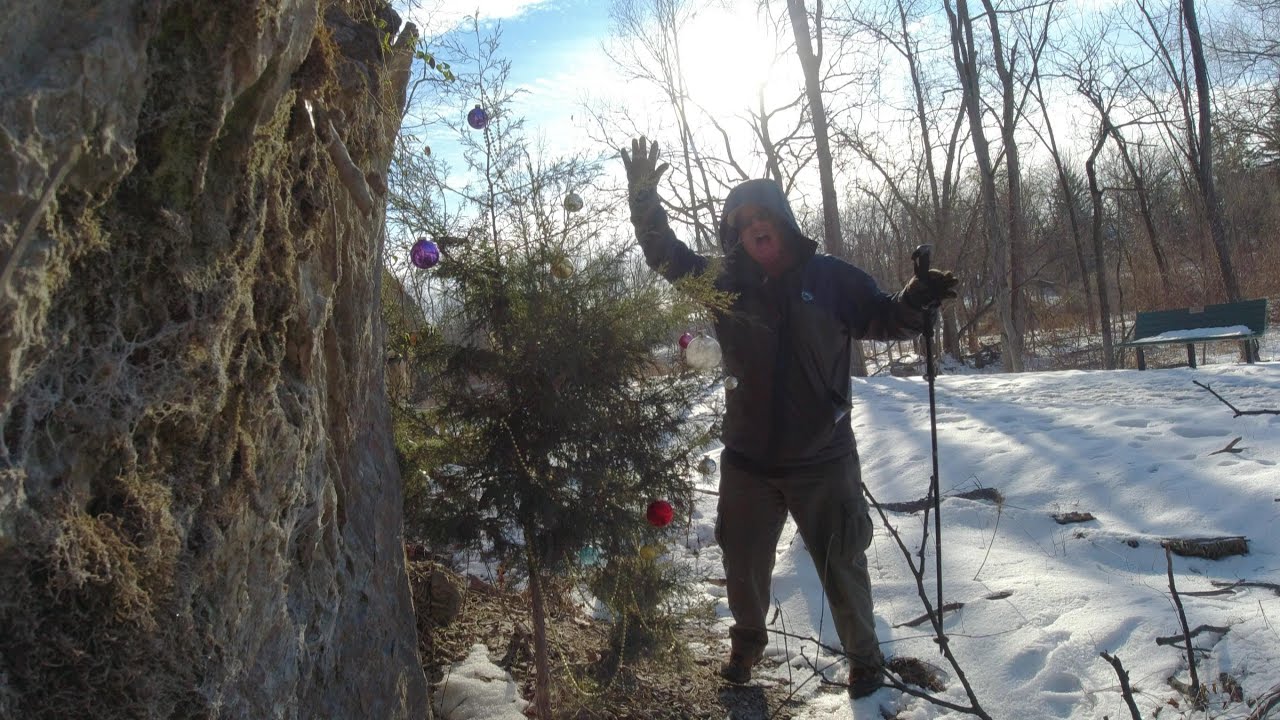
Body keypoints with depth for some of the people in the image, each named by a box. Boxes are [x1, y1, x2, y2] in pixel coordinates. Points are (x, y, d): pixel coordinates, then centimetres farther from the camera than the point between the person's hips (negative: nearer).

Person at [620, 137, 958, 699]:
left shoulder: (830, 278, -7)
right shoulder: (725, 284, -3)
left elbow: (884, 319, 0)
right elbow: (667, 255, 3)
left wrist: (917, 299, -21)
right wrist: (644, 199, -9)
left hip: (822, 458, -2)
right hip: (748, 459, 3)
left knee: (842, 566, 9)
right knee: (744, 563, 19)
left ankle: (864, 657, 32)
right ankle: (746, 644, 45)